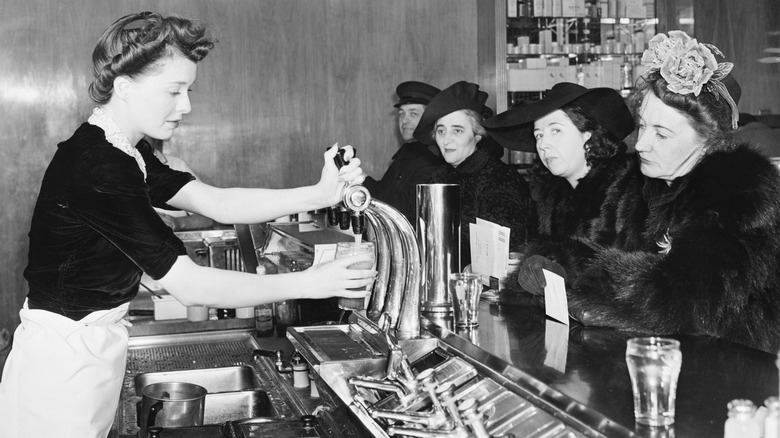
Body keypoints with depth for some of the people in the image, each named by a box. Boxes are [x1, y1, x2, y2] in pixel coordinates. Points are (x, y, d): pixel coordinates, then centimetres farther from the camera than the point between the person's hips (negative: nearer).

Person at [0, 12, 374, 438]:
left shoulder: (125, 155, 5)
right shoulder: (97, 168, -25)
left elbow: (217, 203, 1)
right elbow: (189, 284, -27)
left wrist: (320, 194, -10)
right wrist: (307, 284, -21)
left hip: (91, 345, 9)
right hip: (64, 358, -9)